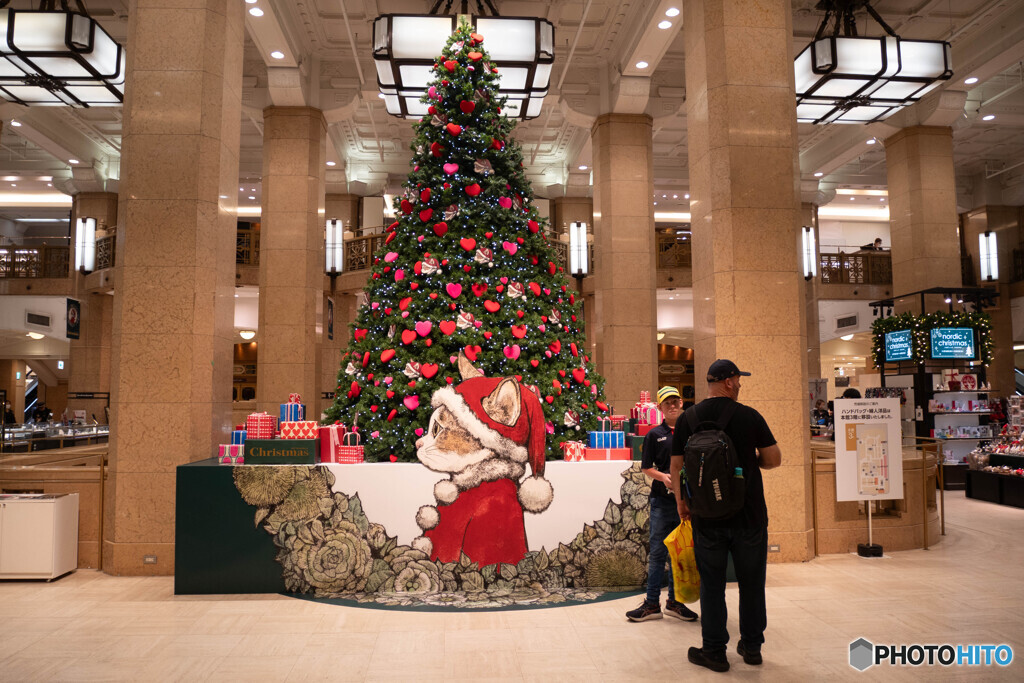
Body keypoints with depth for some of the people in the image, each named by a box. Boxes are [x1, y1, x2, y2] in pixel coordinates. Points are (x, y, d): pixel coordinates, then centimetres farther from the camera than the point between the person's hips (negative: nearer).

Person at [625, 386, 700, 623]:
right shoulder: (654, 435, 5)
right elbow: (646, 467, 5)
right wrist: (662, 476, -12)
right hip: (662, 500, -1)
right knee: (657, 552, 1)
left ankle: (675, 602, 22)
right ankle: (652, 604, 9)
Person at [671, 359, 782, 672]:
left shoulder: (688, 418, -2)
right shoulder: (749, 415, -5)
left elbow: (675, 465, 0)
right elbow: (774, 459, -1)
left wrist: (680, 501, 12)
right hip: (749, 514, 0)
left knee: (712, 584, 8)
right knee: (751, 581, 14)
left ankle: (714, 651, 14)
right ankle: (751, 646, 26)